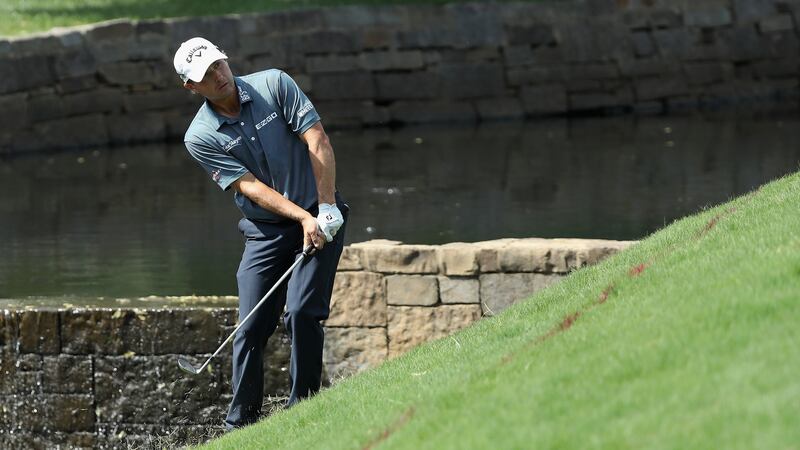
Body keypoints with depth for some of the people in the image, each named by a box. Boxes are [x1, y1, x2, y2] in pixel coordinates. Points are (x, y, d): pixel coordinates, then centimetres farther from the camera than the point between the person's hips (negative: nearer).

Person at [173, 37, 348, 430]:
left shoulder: (274, 84, -6)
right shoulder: (200, 138, -6)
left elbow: (318, 142, -9)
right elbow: (250, 187, -12)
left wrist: (325, 209, -16)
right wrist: (303, 218, -22)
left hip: (321, 217, -1)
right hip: (265, 231, 1)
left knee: (301, 312, -16)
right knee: (251, 327, -4)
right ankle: (240, 423, 5)